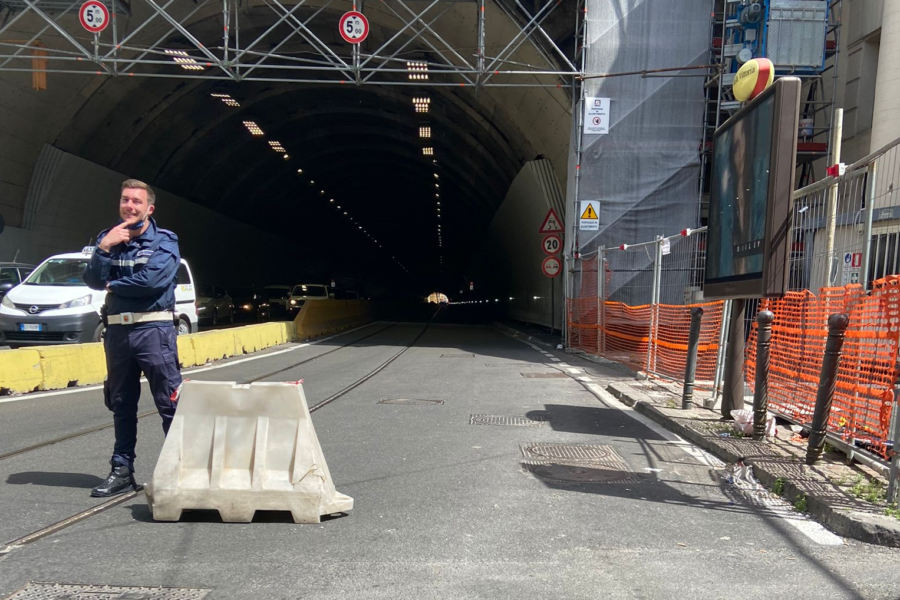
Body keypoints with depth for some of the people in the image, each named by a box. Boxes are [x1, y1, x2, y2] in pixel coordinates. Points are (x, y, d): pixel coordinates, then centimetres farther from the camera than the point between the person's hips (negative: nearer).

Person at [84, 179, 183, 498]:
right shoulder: (108, 238, 11)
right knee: (121, 404, 13)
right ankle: (122, 470, 23)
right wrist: (105, 247, -12)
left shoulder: (164, 241, -3)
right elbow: (93, 281, 1)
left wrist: (114, 286, -4)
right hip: (117, 329, 5)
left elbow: (153, 280, -18)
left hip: (153, 328, -5)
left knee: (170, 403, -5)